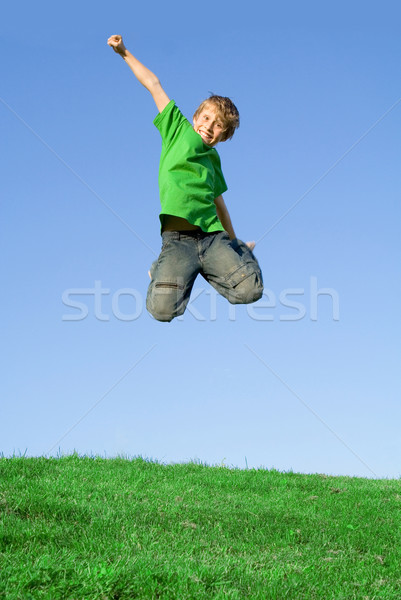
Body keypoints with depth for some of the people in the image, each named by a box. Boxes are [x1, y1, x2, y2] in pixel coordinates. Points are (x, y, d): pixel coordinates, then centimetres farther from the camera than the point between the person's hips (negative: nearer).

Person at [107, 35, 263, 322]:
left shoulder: (212, 158, 23)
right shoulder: (179, 130, 12)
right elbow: (154, 84, 11)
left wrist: (233, 241, 37)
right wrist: (125, 53, 7)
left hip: (213, 236, 4)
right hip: (178, 238, -4)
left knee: (251, 290, -16)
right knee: (163, 309, -22)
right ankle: (167, 271, 12)